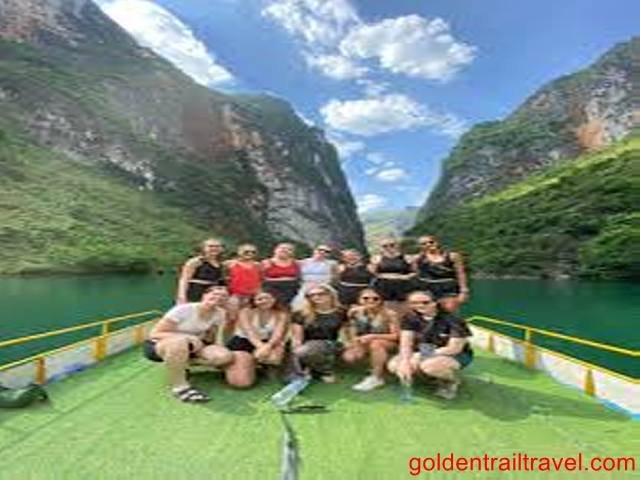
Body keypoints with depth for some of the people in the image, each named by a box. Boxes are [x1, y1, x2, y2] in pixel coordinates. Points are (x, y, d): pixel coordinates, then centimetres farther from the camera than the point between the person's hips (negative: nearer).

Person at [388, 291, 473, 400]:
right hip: (424, 352, 6)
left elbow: (454, 349, -22)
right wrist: (405, 361, -30)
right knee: (394, 365, -14)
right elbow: (406, 342, -9)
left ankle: (452, 382, -1)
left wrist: (419, 357, -23)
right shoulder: (410, 318, -9)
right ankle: (439, 376, 8)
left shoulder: (452, 320, -23)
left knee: (428, 366, -38)